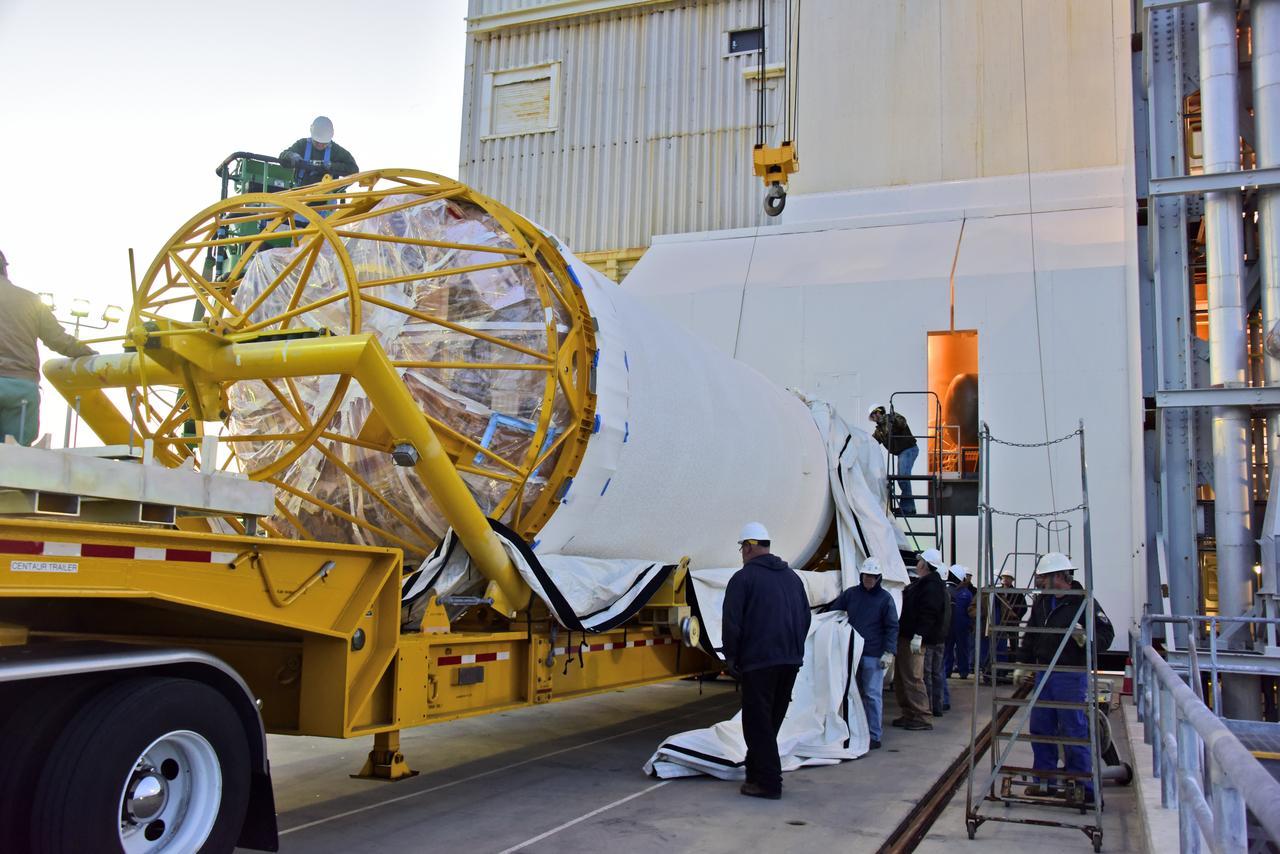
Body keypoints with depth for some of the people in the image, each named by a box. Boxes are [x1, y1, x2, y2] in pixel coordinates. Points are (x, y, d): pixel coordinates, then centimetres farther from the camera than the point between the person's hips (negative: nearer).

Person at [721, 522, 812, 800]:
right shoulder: (792, 576, 14)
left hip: (758, 662, -7)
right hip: (791, 661, 7)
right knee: (772, 721, 16)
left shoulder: (744, 577, -7)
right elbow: (806, 618, 18)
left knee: (758, 723, 0)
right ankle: (755, 772, 26)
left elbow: (731, 623, -11)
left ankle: (768, 783, -1)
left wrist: (732, 658, 1)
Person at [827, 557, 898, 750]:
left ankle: (874, 735, 2)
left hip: (874, 655, -4)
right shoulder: (851, 594, 7)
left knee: (872, 695, -3)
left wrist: (888, 652, -9)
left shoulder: (885, 598, -1)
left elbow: (892, 627, -2)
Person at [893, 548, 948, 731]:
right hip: (905, 637, 11)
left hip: (914, 640, -11)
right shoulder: (919, 584, 19)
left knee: (912, 678, -9)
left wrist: (918, 635, -28)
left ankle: (919, 717, -4)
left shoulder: (931, 586, -14)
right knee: (901, 678, 14)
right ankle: (908, 714, 20)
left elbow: (928, 613, -23)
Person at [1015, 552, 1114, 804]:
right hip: (1043, 675, 7)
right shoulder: (1041, 602, 11)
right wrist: (1022, 665, 17)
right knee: (1040, 730, 11)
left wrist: (1084, 638, -31)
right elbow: (1030, 636, 20)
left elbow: (1106, 635, -13)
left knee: (1074, 732, -2)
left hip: (1071, 676, -7)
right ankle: (1044, 782, 23)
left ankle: (1083, 787, 10)